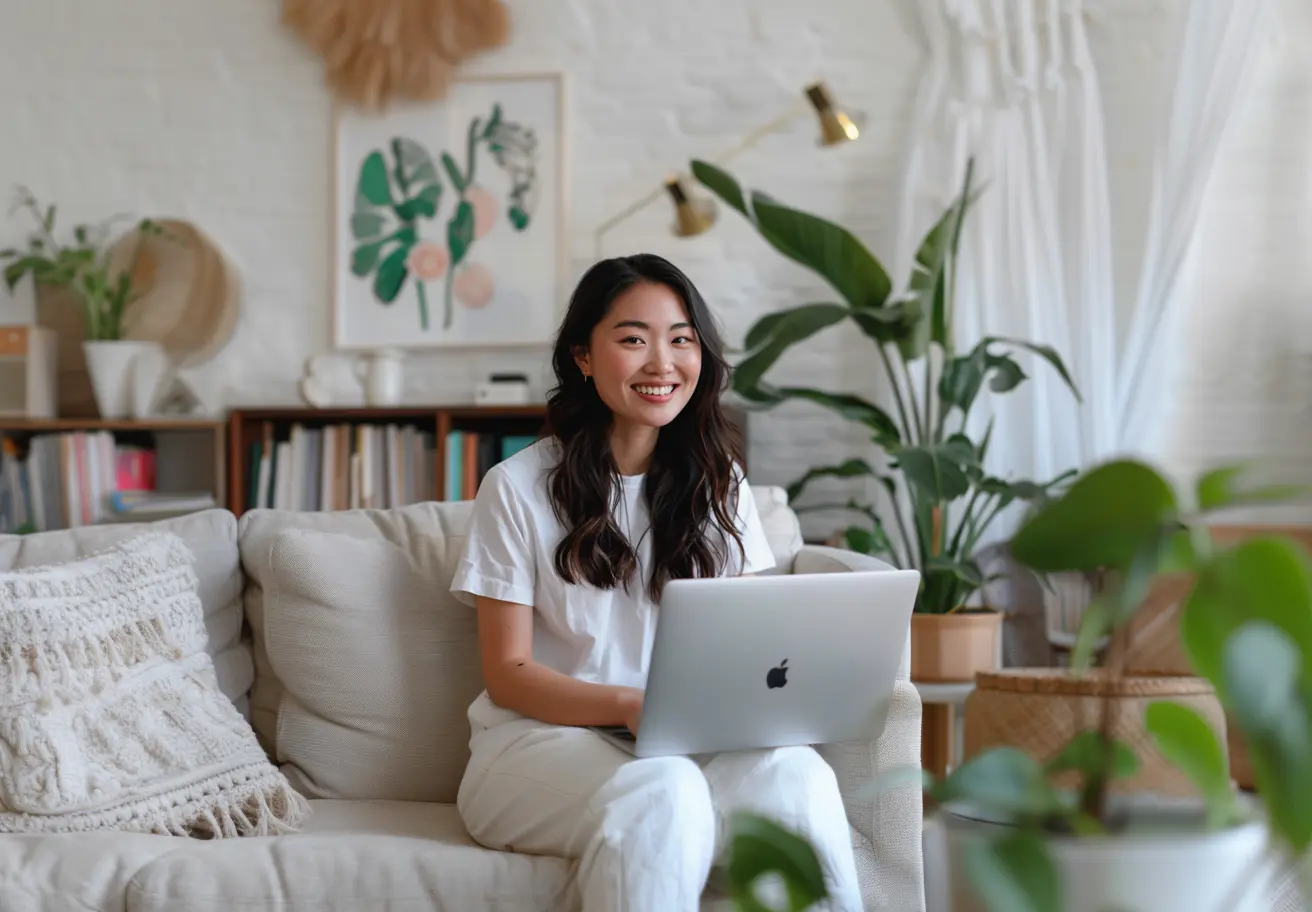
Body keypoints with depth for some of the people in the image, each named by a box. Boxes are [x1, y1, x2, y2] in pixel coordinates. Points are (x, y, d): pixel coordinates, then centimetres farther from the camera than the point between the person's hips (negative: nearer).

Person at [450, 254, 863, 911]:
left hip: (696, 740, 3)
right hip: (544, 740, -3)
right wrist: (629, 706, -20)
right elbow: (508, 674, -3)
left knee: (794, 775, -33)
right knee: (662, 790, -38)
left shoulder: (718, 483, 13)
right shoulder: (518, 487, 0)